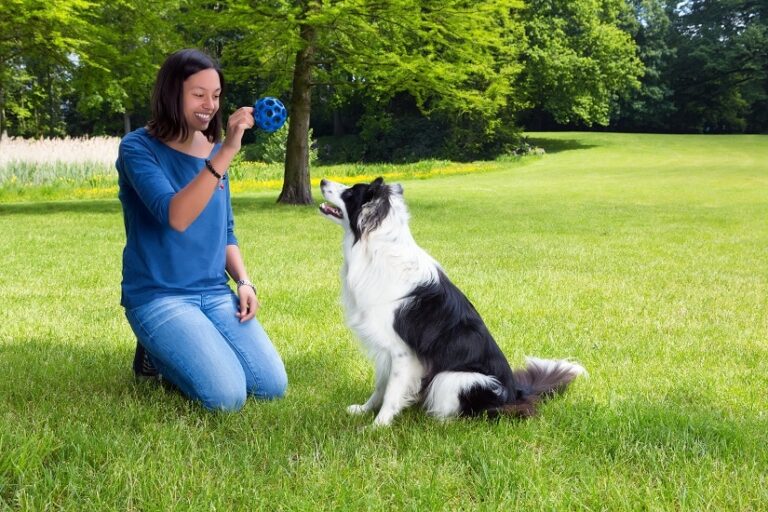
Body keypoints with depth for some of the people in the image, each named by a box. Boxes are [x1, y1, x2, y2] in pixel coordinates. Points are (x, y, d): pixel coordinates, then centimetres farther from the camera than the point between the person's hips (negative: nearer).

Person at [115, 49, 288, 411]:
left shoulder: (214, 150, 8)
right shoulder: (138, 148, -11)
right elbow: (175, 218, -28)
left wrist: (244, 282, 1)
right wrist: (226, 153, -35)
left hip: (215, 294, 6)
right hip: (158, 296, -6)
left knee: (272, 387, -7)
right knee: (227, 396, -22)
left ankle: (180, 352, 17)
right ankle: (157, 355, 8)